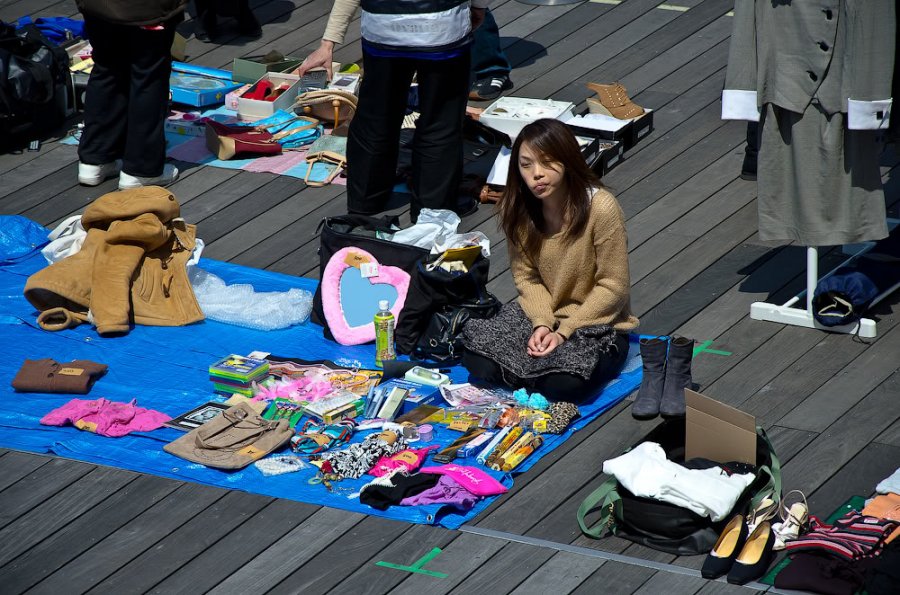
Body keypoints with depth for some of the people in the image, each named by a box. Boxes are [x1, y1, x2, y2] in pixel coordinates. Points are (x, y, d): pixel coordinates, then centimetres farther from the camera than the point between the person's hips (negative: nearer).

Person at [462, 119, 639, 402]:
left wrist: (564, 332, -19)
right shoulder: (517, 209, -6)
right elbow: (526, 276, 0)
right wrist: (542, 323, -17)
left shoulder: (601, 208, -22)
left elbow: (613, 287, -16)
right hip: (541, 312, 4)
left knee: (563, 384, -32)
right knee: (478, 362, -20)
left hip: (598, 321, -4)